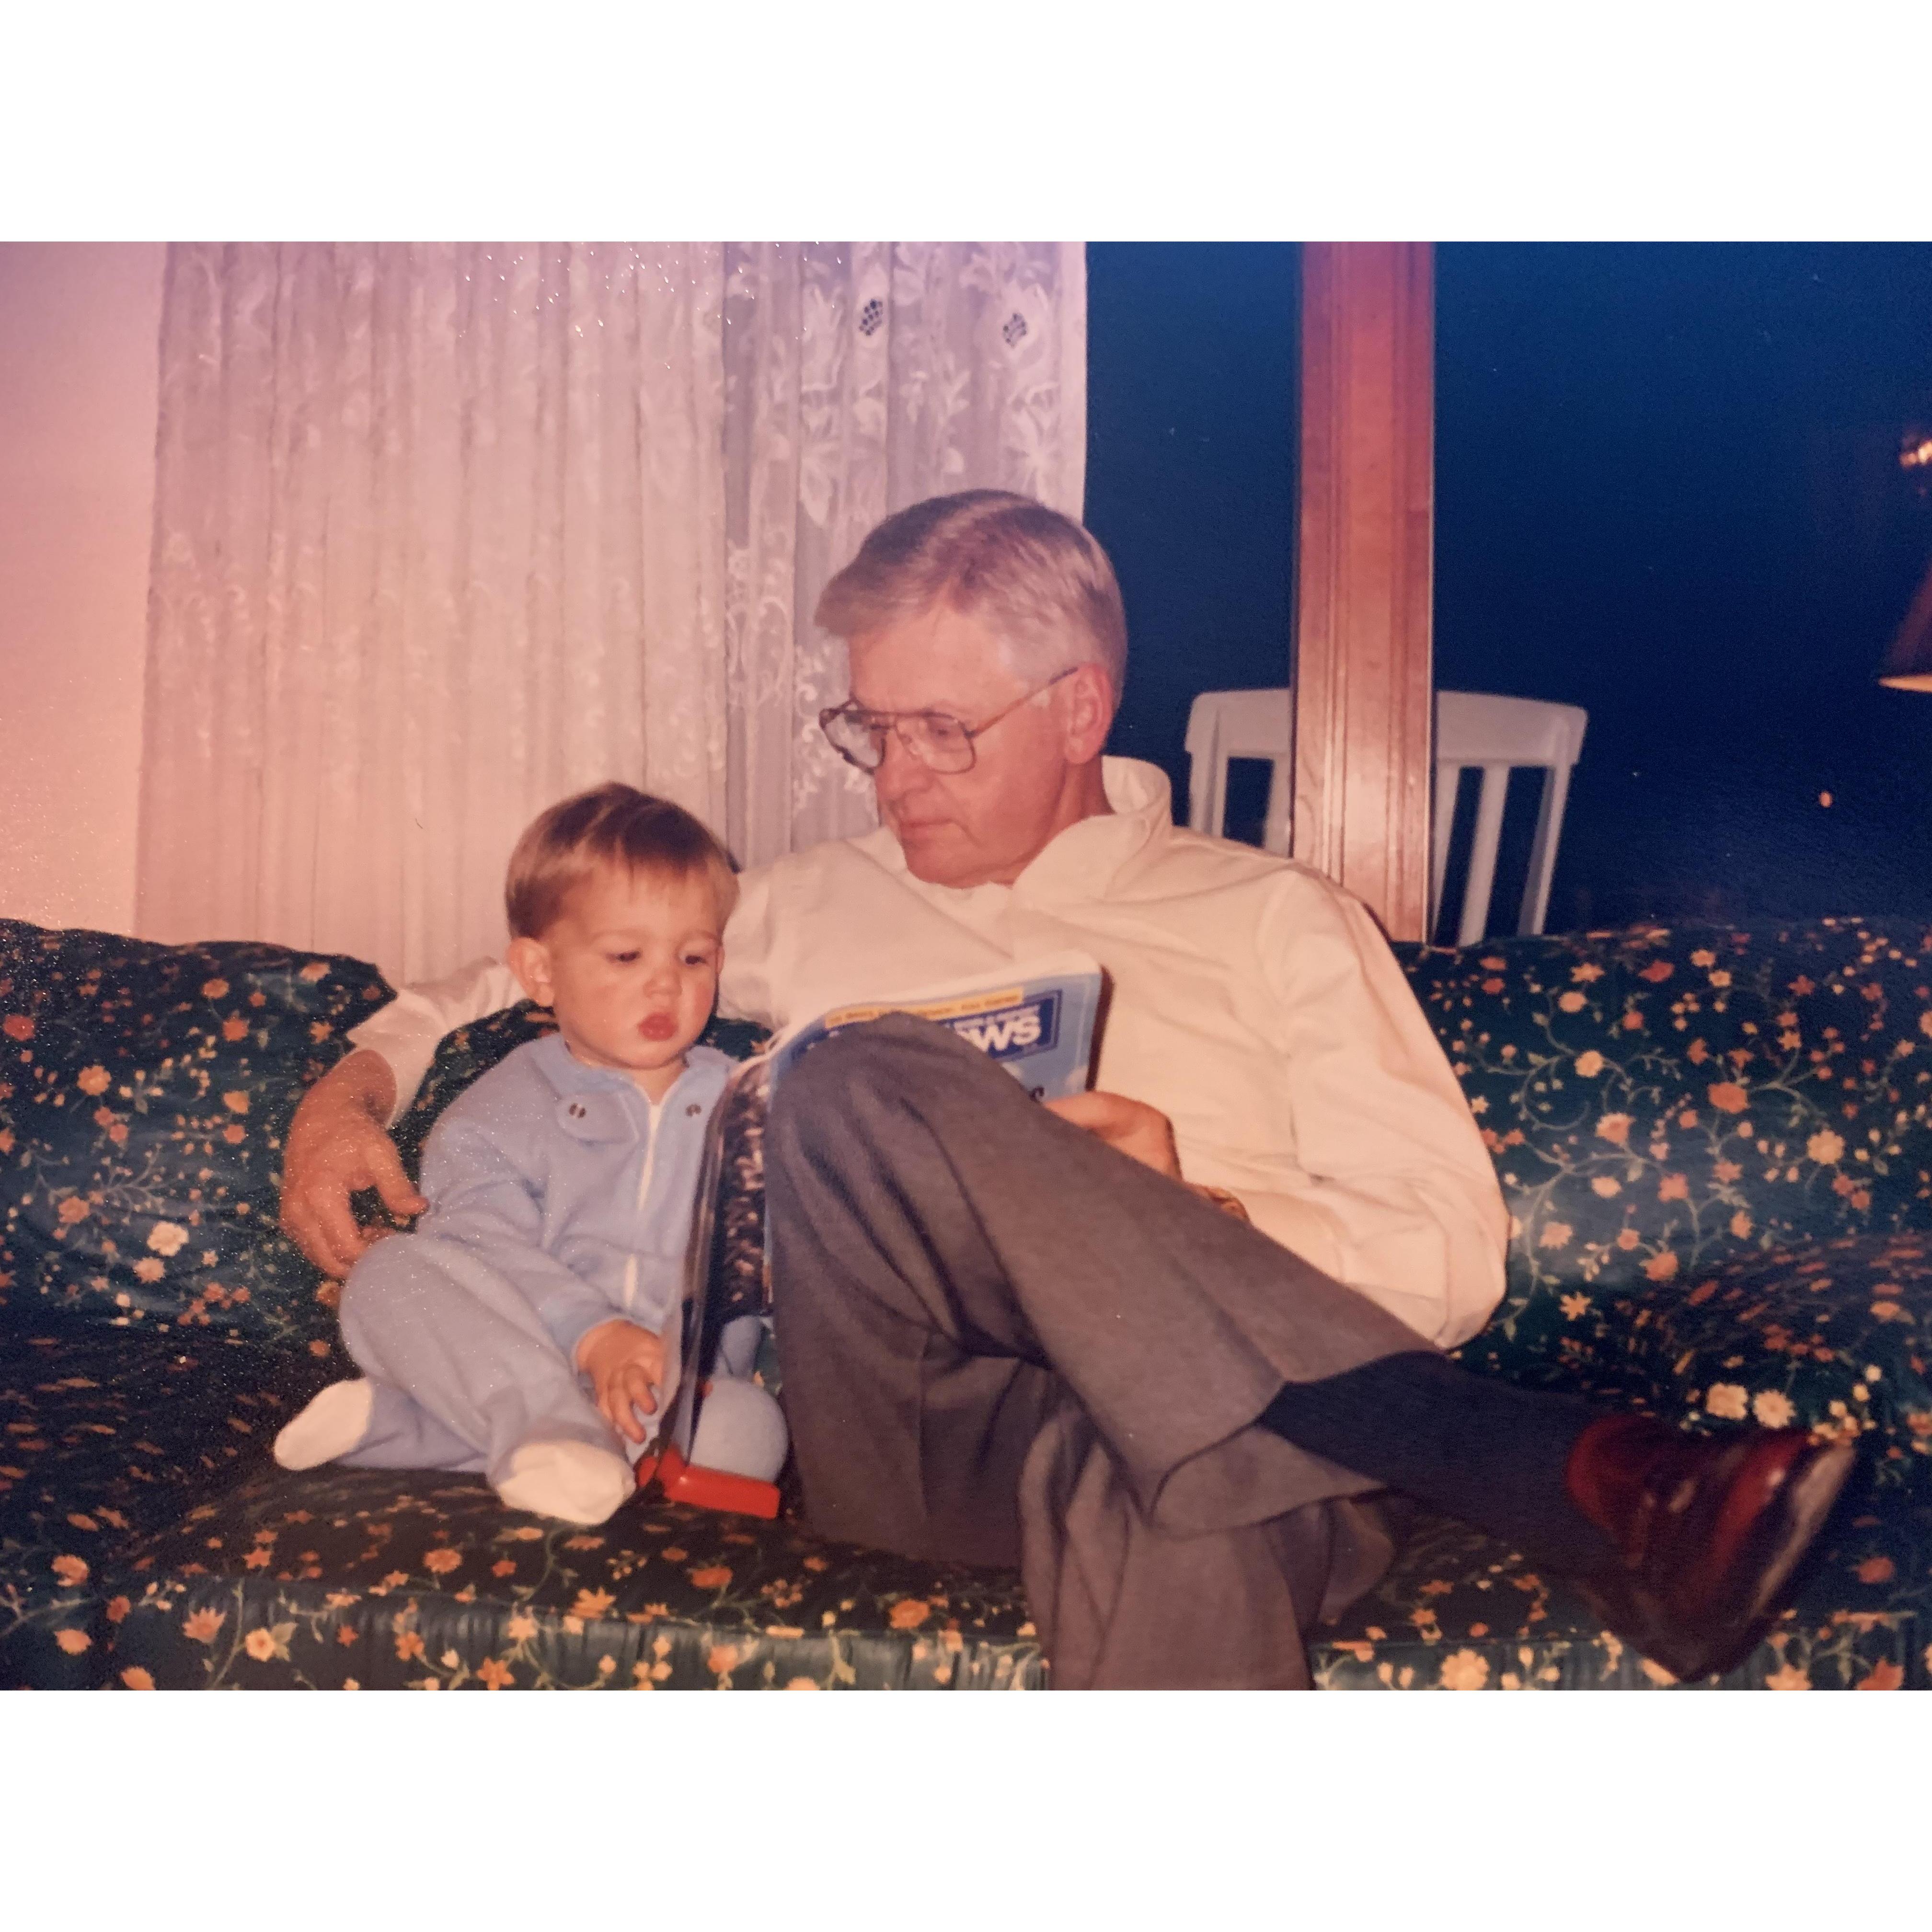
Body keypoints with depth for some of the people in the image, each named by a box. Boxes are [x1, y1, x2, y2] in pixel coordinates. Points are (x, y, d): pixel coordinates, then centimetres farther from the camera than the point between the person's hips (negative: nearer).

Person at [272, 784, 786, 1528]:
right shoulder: (497, 1114, 5)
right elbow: (486, 1247, -10)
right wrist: (592, 1334, -25)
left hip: (676, 1388, 1)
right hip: (509, 1364, -1)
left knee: (751, 1427, -32)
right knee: (392, 1273, -20)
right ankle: (555, 1436, -35)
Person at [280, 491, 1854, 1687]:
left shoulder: (1273, 919, 16)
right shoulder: (815, 911, 26)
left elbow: (1448, 1261, 9)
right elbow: (538, 984, 34)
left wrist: (1188, 1210, -8)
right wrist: (357, 1082, 14)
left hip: (1186, 1395, -2)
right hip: (910, 1416, 3)